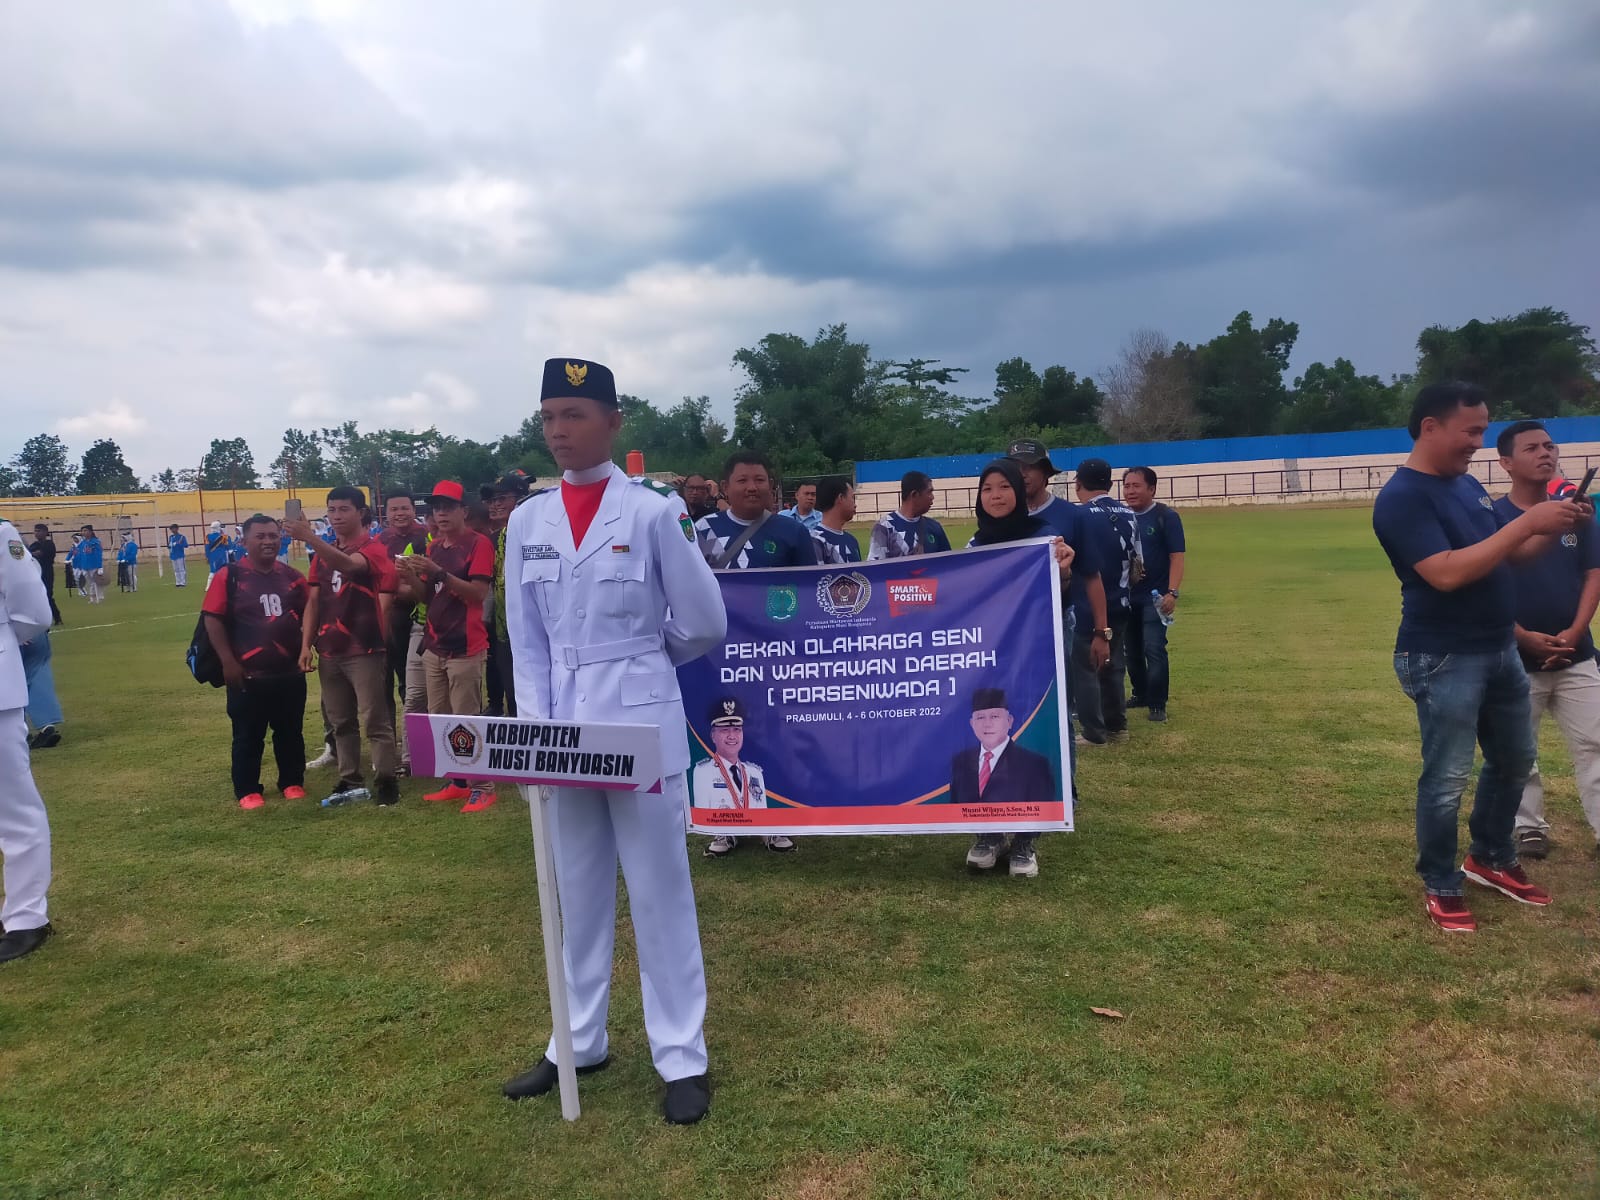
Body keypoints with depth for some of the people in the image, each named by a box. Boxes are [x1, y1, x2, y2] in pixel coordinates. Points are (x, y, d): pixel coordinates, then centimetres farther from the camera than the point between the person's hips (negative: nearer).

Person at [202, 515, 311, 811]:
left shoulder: (292, 576, 5)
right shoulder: (229, 576, -7)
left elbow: (308, 616, 12)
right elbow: (213, 620, -9)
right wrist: (228, 662, -13)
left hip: (290, 672, 4)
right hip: (247, 674, -3)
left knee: (291, 732, 14)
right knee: (248, 736, 7)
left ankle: (292, 782, 28)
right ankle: (247, 790, 19)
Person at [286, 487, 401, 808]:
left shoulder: (373, 549, -8)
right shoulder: (322, 553, 15)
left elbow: (348, 564, -31)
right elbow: (314, 601, 14)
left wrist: (309, 538, -45)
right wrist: (306, 644, 6)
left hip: (364, 650, -7)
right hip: (329, 652, 7)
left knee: (374, 719, -4)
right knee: (340, 721, 12)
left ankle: (387, 781, 3)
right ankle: (350, 782, 20)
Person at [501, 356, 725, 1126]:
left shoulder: (655, 511, -6)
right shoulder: (527, 523, 7)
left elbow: (703, 623, 0)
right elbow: (525, 638, 7)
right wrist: (538, 729, -3)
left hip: (640, 721, -4)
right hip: (559, 727, 4)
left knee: (659, 894, 5)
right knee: (577, 894, 15)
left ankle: (682, 1058, 18)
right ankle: (580, 1042, 31)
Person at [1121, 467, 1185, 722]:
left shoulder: (1166, 517, -7)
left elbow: (1176, 557, -10)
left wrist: (1172, 592, -19)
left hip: (1155, 596, -5)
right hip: (1125, 596, 5)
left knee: (1154, 649, -9)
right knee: (1130, 650, 13)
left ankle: (1157, 704, -1)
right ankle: (1141, 694, 29)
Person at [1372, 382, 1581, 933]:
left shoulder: (1468, 485, 10)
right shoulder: (1403, 498, -18)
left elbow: (1506, 555, 16)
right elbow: (1447, 573, -28)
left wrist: (1554, 528, -2)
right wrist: (1526, 522, -25)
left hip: (1501, 650, 9)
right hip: (1443, 660, -9)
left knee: (1514, 761, 22)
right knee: (1447, 779, 1)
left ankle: (1491, 859, 40)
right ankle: (1440, 887, 17)